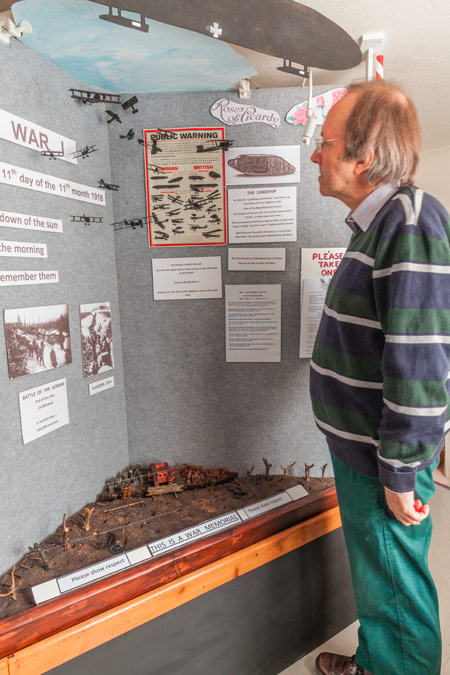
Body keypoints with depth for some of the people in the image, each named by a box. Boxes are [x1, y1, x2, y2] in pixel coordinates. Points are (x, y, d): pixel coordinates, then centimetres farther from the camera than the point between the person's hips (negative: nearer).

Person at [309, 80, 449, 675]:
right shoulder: (377, 224, 9)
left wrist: (401, 476, -19)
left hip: (384, 458, -9)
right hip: (359, 447, 9)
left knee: (393, 587, 14)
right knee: (376, 574, 27)